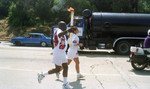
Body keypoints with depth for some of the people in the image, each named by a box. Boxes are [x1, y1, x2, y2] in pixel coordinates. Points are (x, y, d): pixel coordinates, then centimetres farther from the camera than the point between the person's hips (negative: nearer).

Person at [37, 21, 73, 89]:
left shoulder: (61, 31, 16)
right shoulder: (59, 30, -15)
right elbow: (59, 34, -43)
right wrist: (67, 31, -60)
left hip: (62, 52, 10)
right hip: (58, 52, -10)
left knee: (66, 68, 8)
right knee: (57, 70, -4)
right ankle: (42, 75, 11)